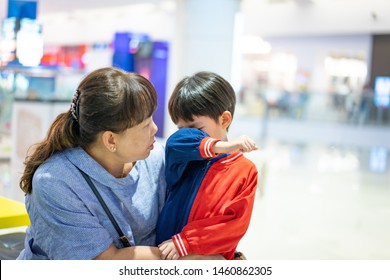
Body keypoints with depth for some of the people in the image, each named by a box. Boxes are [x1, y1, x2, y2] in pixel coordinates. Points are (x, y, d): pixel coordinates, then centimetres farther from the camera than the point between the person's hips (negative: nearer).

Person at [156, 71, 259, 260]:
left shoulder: (245, 171, -3)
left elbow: (235, 222, -12)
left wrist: (185, 242, -17)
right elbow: (177, 142, -21)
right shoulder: (187, 157, 4)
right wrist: (221, 146, -32)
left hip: (211, 261, -2)